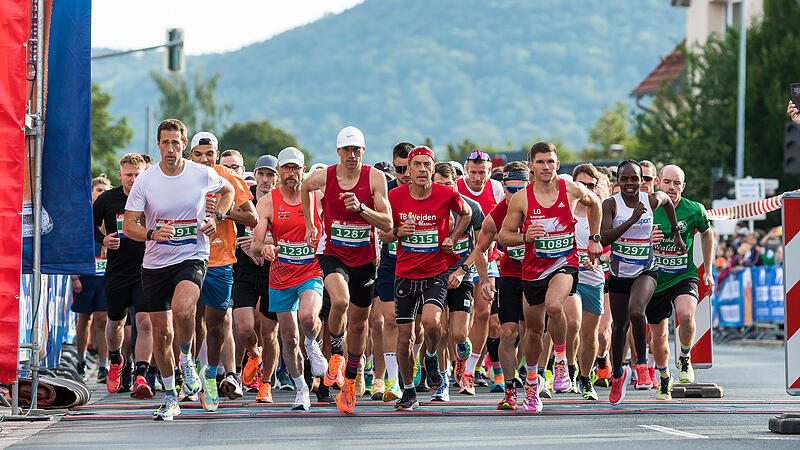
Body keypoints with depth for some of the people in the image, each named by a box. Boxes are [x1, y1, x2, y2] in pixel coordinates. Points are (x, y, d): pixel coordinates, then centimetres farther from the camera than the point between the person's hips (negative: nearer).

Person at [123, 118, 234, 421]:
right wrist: (153, 233, -25)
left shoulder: (203, 174, -4)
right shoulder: (146, 181, -6)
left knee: (182, 308, -32)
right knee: (161, 333, 7)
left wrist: (216, 217, 0)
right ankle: (171, 397, 24)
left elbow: (227, 190, 18)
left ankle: (186, 360, -3)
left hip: (192, 257, -2)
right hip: (155, 263, 2)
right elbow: (128, 225, -5)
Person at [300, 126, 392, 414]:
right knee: (340, 300, -31)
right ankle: (336, 354, -6)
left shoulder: (375, 178, -9)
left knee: (358, 323, 12)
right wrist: (309, 225, 20)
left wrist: (360, 208, -27)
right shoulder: (324, 178, -7)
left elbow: (387, 223, -12)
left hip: (364, 258, 1)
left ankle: (351, 380, 32)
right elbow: (305, 189, 19)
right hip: (332, 253, -1)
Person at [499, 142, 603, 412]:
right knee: (534, 330, 13)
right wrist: (525, 237, -20)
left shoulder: (572, 190, -6)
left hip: (565, 264, -2)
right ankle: (531, 380, 38)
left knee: (553, 305, -34)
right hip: (533, 268, 2)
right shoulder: (521, 199, -7)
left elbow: (594, 203, 17)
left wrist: (594, 239, 15)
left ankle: (561, 360, -11)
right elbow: (503, 236, -1)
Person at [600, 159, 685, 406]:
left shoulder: (651, 200, -6)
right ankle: (618, 374, 35)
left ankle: (642, 363, -8)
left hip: (645, 270, -1)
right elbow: (605, 238, -25)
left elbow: (667, 200, 19)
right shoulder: (611, 204, -11)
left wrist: (676, 234, 23)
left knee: (635, 311, -29)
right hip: (619, 273, 1)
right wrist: (632, 220, -33)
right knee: (619, 326, 10)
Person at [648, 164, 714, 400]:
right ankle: (664, 378, 36)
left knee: (686, 315, -31)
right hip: (654, 279, 2)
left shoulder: (694, 210, -8)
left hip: (684, 276, -1)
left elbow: (707, 234, 12)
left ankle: (685, 358, -2)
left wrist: (708, 271, 13)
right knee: (658, 336, 9)